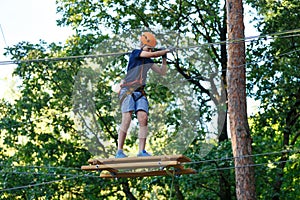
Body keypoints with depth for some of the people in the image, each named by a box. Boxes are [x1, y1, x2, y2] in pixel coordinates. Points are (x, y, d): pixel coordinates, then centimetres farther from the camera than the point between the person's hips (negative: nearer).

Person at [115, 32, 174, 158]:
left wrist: (164, 58, 12)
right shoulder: (135, 53, 0)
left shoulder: (148, 61, 19)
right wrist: (166, 50, -1)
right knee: (126, 120, -16)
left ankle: (141, 151, -14)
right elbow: (152, 55, -12)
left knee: (143, 119, -11)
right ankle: (119, 151, -15)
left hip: (140, 93, 6)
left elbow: (162, 72, 24)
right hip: (128, 90, -6)